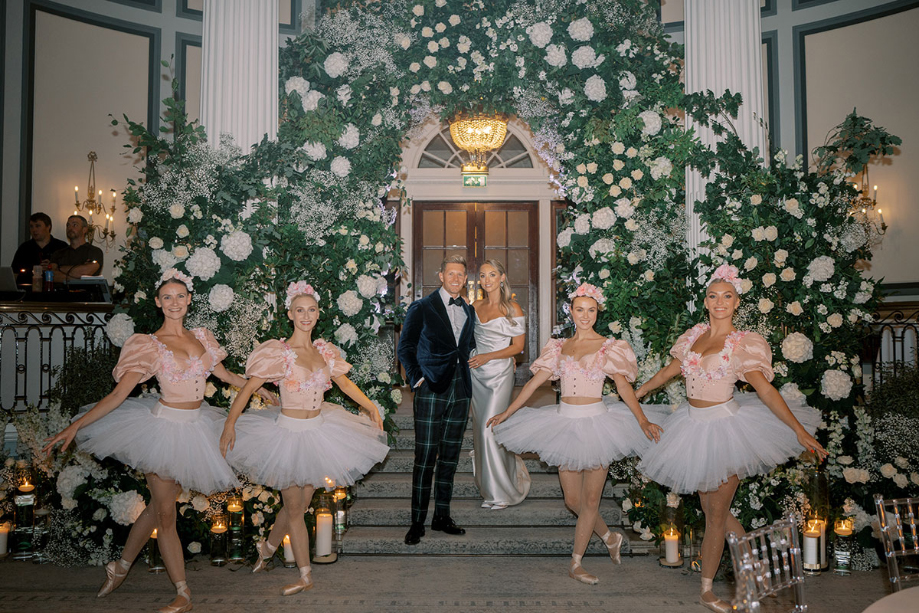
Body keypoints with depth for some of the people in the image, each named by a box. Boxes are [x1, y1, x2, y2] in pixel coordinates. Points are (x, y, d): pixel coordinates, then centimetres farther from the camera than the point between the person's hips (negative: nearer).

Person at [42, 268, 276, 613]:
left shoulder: (201, 338, 6)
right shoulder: (150, 345, -9)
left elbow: (224, 374, 21)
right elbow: (119, 394, -12)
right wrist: (74, 427, -21)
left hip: (195, 426, 5)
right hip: (165, 426, -5)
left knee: (158, 506, 12)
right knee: (164, 512, 2)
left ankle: (121, 568, 34)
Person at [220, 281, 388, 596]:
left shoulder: (324, 351, 3)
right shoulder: (279, 353, -13)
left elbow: (344, 382, 17)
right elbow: (248, 388, -11)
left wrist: (371, 406, 16)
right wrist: (230, 423, -19)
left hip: (318, 431, 5)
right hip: (290, 432, -5)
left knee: (301, 503, 15)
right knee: (294, 508, 5)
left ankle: (268, 546, 41)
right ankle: (305, 576, 18)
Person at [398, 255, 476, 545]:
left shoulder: (468, 311, 16)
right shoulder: (421, 308, 1)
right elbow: (405, 347, 0)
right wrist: (416, 379, -9)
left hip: (460, 390, 5)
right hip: (431, 390, -5)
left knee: (450, 457, 10)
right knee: (425, 457, -5)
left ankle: (442, 516, 20)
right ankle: (417, 522, 3)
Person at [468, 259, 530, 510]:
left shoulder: (512, 309, -6)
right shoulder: (476, 306, 9)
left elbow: (518, 346, -7)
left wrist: (488, 356, -15)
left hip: (499, 374, -6)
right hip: (477, 374, 6)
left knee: (490, 430, -10)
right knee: (481, 430, 9)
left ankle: (501, 492, 4)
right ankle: (488, 488, 22)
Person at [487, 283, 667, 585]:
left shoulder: (608, 347, 0)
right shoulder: (559, 347, 9)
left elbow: (623, 386, -10)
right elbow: (533, 383, 10)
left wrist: (643, 420, -24)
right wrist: (505, 414, 8)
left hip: (596, 423, -3)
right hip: (565, 423, 3)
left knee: (590, 498, 3)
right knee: (572, 499, 6)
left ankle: (575, 563, 15)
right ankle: (610, 537, 31)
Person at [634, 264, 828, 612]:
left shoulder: (743, 345, -8)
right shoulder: (694, 336, 5)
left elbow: (765, 391, -10)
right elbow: (669, 371, 17)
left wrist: (800, 432, -14)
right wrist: (634, 395, 24)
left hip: (724, 426, -5)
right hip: (693, 425, 5)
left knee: (716, 513, 2)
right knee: (712, 508, 10)